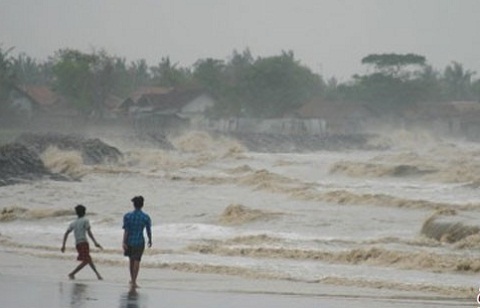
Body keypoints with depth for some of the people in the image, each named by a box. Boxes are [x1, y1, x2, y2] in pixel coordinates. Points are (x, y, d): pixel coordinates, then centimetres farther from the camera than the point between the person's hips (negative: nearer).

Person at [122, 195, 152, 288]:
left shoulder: (127, 216, -8)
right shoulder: (146, 217, -8)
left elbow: (126, 231, -11)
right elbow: (148, 231, 0)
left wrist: (124, 242, -11)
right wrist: (150, 240, 16)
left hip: (129, 241, 2)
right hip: (139, 242, -2)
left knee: (131, 260, 19)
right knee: (136, 261, 3)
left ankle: (132, 279, 31)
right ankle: (134, 281, -2)